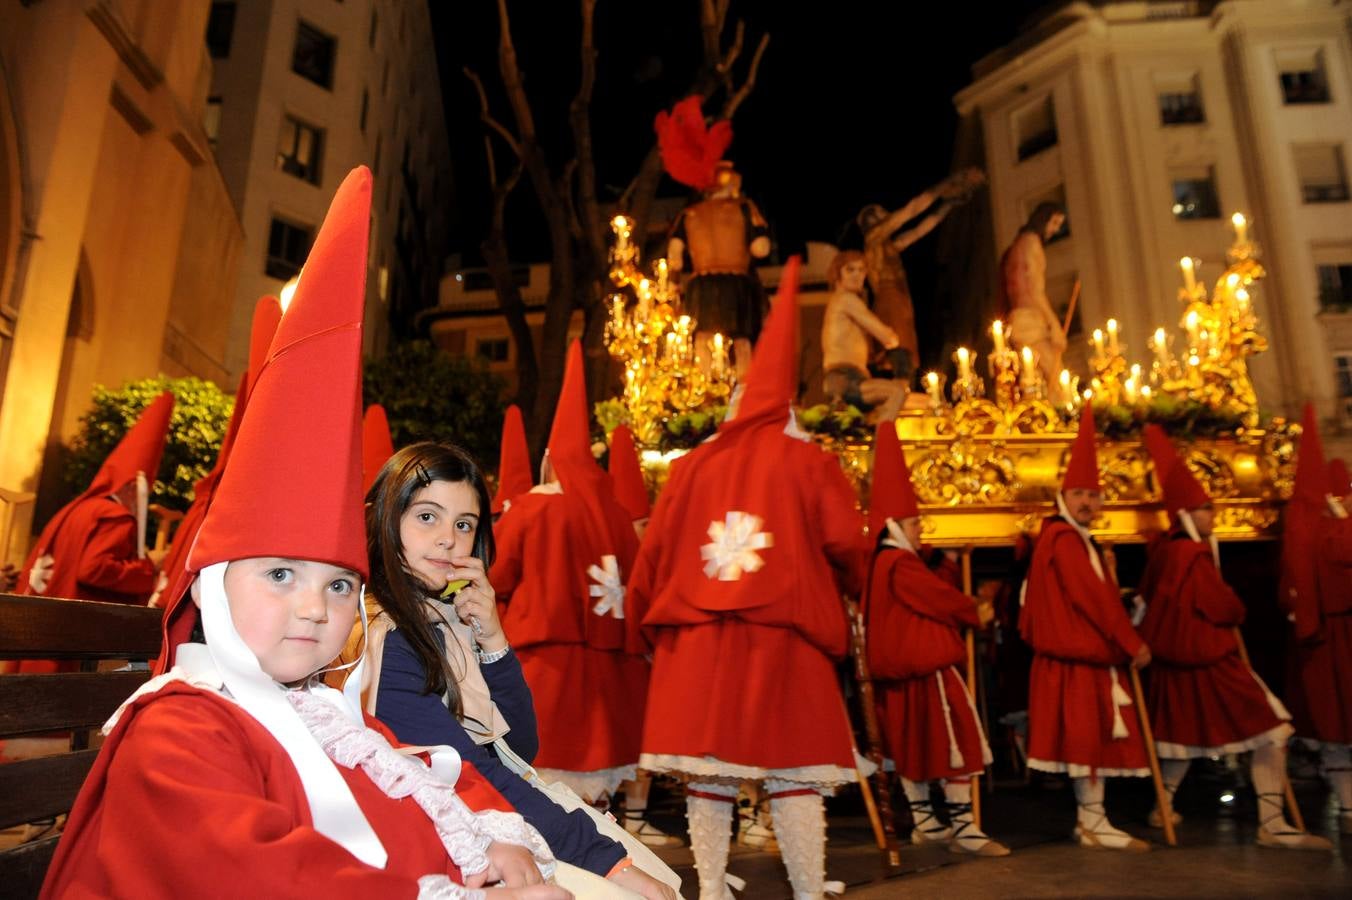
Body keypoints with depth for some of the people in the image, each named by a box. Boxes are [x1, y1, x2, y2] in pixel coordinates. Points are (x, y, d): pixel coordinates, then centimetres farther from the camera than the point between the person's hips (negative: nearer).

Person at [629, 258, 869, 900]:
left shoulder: (693, 463, 7)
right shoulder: (808, 462, 1)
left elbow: (654, 552, 5)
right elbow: (847, 546, -4)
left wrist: (648, 623, 18)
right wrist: (837, 588, 17)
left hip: (696, 637, 2)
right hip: (782, 638, -2)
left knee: (706, 771, 9)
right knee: (793, 772, 5)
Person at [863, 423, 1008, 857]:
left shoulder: (881, 562, 11)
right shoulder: (901, 564, -18)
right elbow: (939, 597, -15)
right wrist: (975, 613, 1)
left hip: (901, 666, 10)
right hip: (927, 667, -10)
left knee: (911, 744, 15)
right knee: (953, 741, -2)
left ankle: (923, 821, 24)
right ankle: (963, 826, 3)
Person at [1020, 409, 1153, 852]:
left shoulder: (1076, 540, 19)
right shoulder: (1064, 539, -14)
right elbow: (1094, 599, -18)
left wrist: (1122, 642, 13)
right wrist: (1133, 644, -12)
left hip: (1090, 653, 10)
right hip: (1076, 656, -10)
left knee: (1093, 739, 12)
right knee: (1087, 736, -4)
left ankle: (1091, 820, 20)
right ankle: (1094, 823, 4)